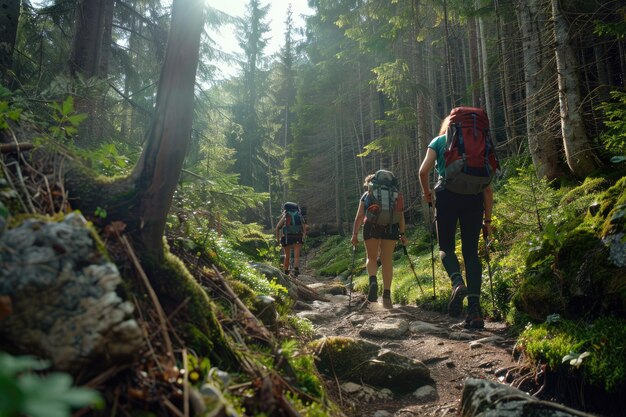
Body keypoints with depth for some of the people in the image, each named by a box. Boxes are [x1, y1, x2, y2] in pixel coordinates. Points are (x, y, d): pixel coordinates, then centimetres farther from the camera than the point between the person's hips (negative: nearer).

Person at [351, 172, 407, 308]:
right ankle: (386, 295, -2)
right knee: (387, 260, 4)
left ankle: (373, 280, -17)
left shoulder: (366, 195, 16)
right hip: (391, 227, 1)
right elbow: (400, 215, 10)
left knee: (371, 257, 12)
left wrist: (355, 234, 8)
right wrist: (402, 234, 9)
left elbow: (359, 216, 8)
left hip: (371, 226, -1)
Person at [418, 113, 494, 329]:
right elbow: (487, 187, 16)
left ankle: (457, 282, -21)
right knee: (471, 251, 4)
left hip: (447, 193, -2)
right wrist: (488, 219, 18)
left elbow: (423, 171, -1)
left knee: (446, 247, 10)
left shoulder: (438, 141, 16)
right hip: (473, 197, 2)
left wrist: (426, 192, 17)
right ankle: (475, 309, -5)